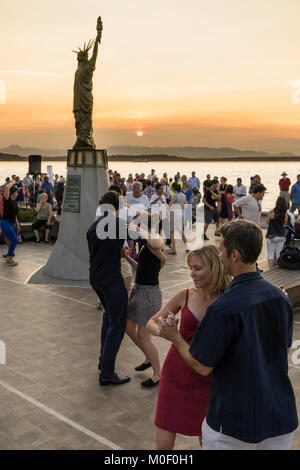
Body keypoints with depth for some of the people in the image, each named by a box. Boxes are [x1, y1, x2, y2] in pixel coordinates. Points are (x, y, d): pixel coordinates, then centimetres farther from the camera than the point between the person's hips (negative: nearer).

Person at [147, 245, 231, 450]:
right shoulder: (185, 296, -6)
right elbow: (152, 322, 5)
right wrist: (162, 331, -20)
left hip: (207, 381, -1)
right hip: (176, 376, 1)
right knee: (164, 445, 8)